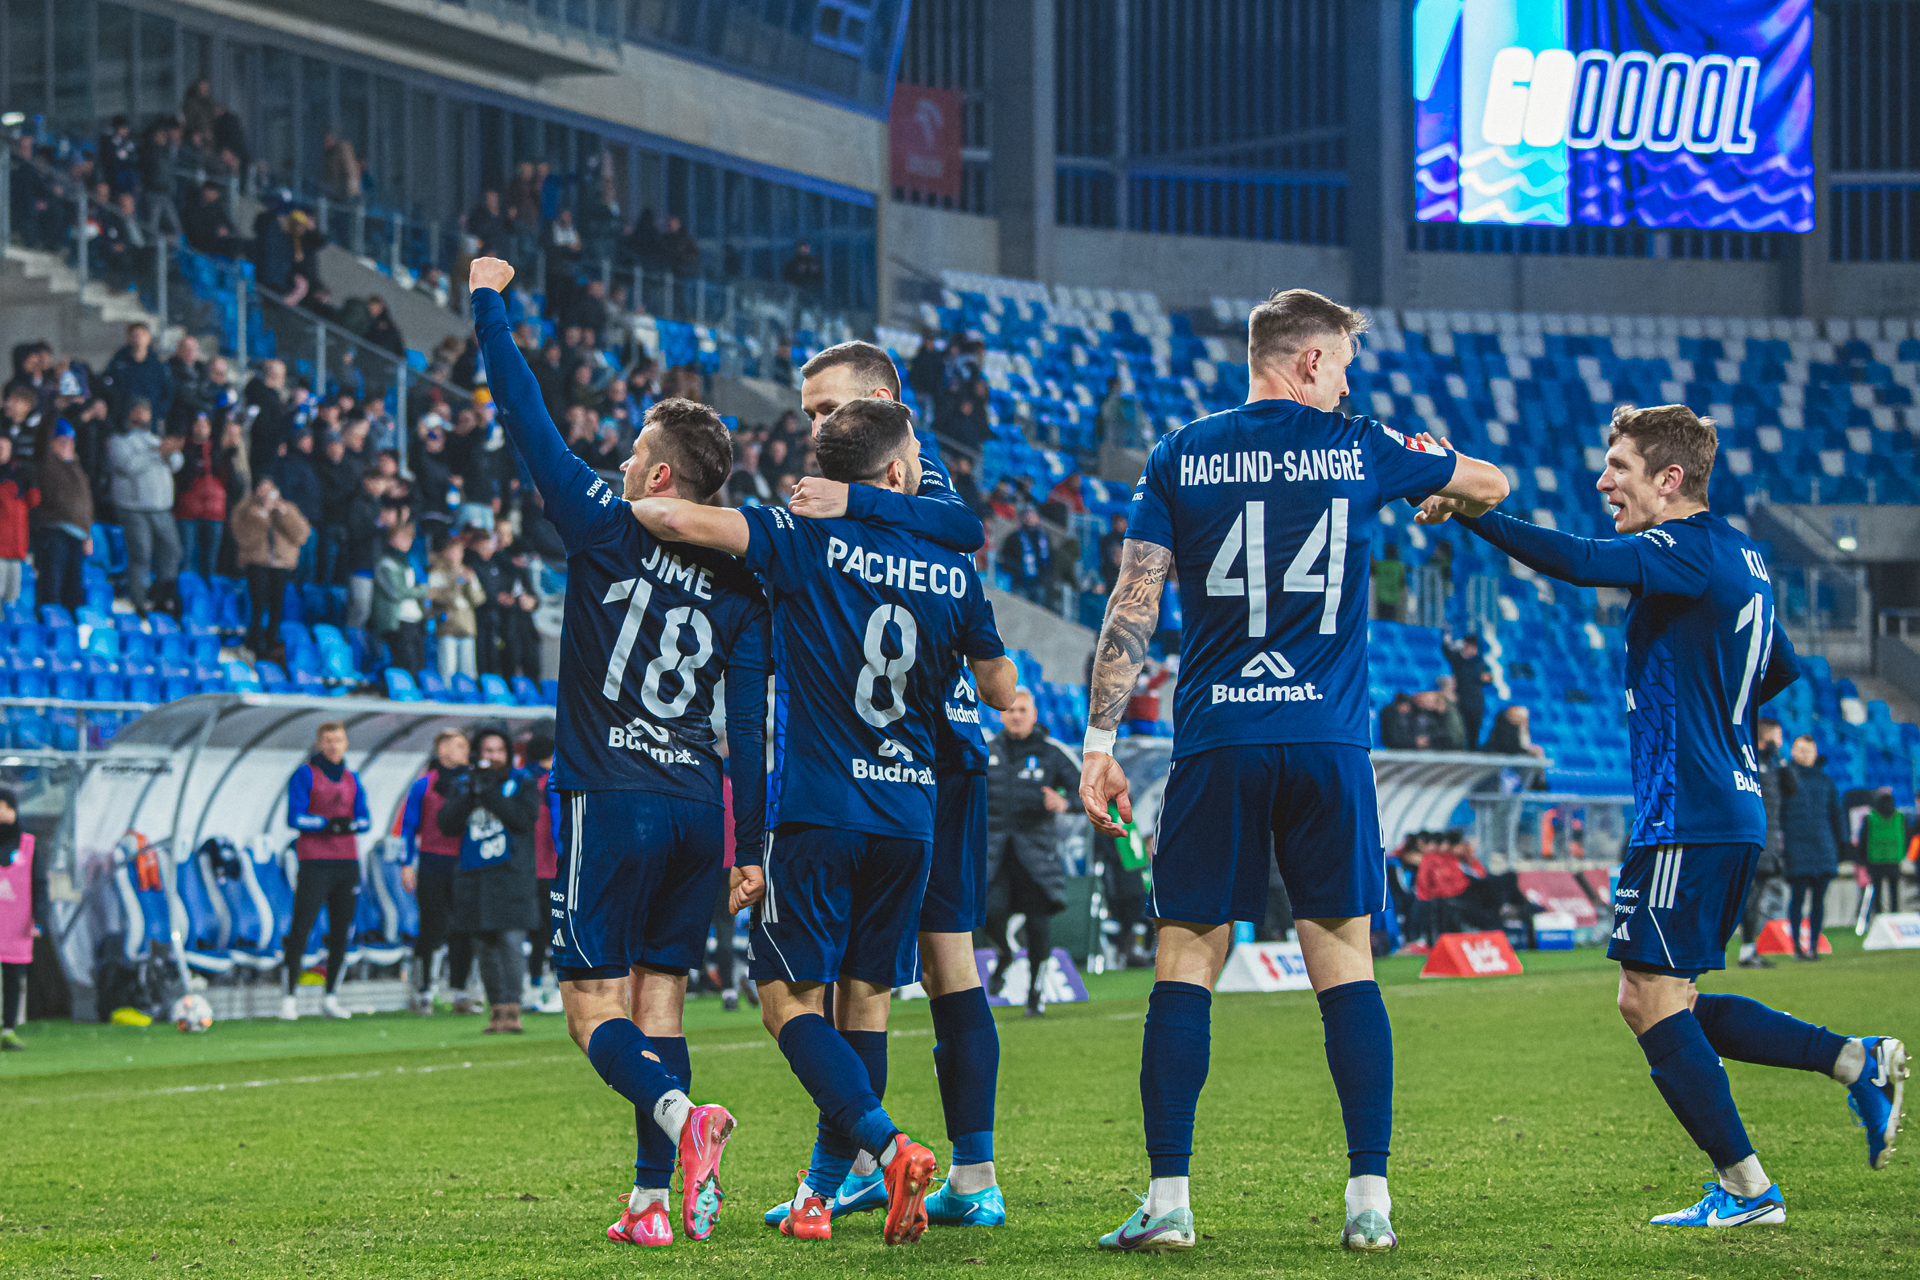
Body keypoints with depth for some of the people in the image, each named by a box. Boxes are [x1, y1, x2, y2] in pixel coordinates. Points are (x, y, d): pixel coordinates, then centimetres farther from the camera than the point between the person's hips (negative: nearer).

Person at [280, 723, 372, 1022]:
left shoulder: (352, 779, 16)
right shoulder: (305, 775, 0)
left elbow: (365, 820, 10)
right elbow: (295, 818, -9)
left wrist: (351, 824, -12)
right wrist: (328, 823, -18)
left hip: (347, 862, 5)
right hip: (315, 864, -5)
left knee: (341, 932, 5)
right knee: (301, 930, -9)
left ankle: (331, 997, 12)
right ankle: (289, 997, -8)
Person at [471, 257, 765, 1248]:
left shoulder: (607, 533, -5)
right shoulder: (737, 585, 7)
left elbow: (529, 423, 1)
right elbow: (749, 725, 4)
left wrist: (489, 306, 11)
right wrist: (751, 846, 8)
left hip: (610, 802, -5)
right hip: (695, 805, 5)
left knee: (596, 1011, -2)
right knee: (659, 1004, 10)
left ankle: (681, 1113, -30)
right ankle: (653, 1200, 4)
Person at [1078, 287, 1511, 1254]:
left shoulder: (1180, 459, 6)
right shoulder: (1359, 450, 6)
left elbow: (1133, 605, -1)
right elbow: (1491, 485, 22)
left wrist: (1099, 741, 1)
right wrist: (1438, 473, 45)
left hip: (1215, 746, 0)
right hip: (1328, 740, 0)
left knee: (1183, 967, 3)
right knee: (1347, 967, 5)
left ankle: (1168, 1200, -3)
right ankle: (1369, 1200, 2)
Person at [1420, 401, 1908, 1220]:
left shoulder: (1684, 553, -13)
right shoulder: (1741, 557, 17)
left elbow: (1578, 562, -30)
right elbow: (1783, 672, 29)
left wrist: (1466, 509, -31)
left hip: (1685, 816, -10)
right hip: (1735, 811, 10)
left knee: (1650, 998, -5)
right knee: (1664, 1002, 14)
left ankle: (1745, 1189, -3)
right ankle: (1859, 1061, 11)